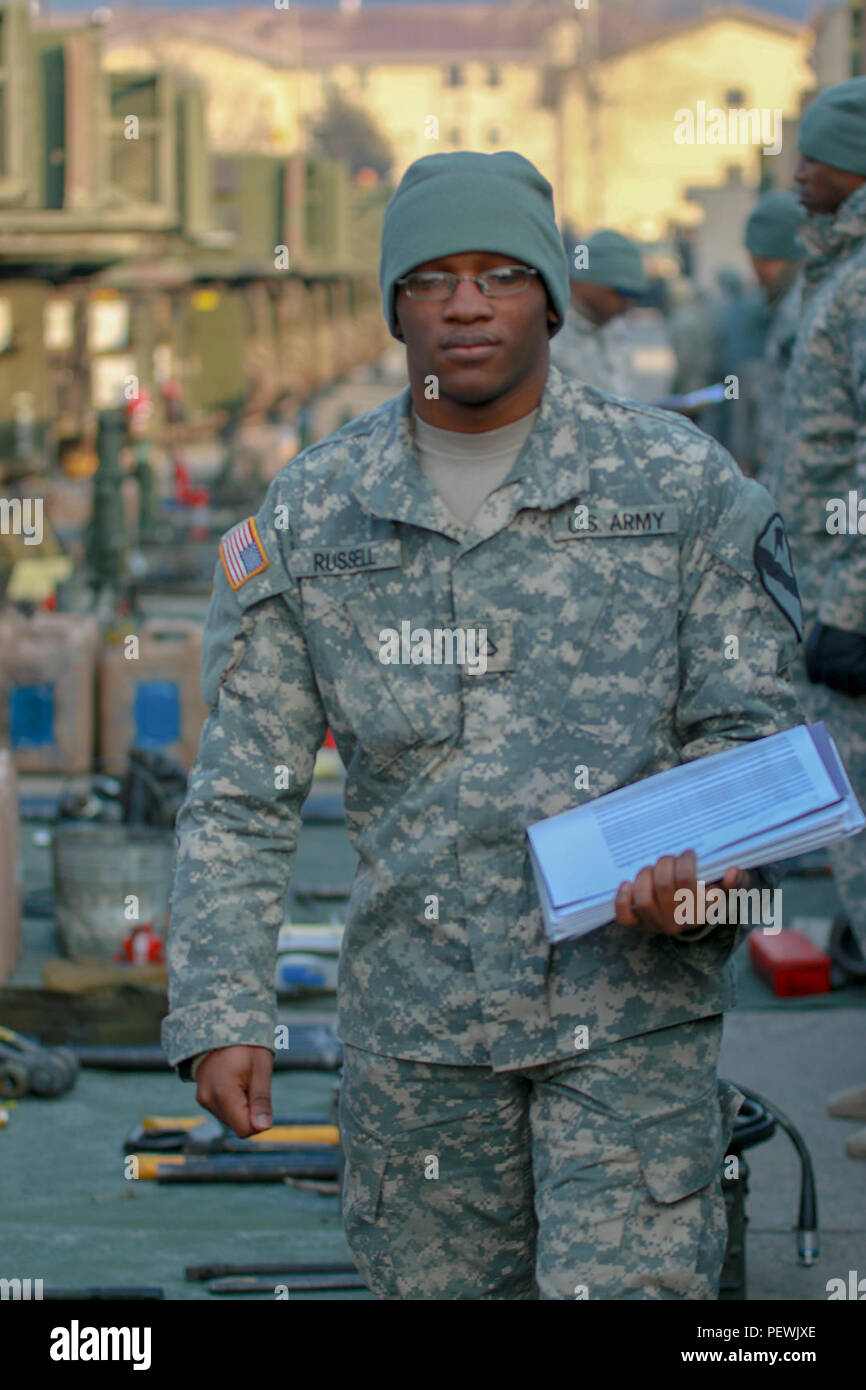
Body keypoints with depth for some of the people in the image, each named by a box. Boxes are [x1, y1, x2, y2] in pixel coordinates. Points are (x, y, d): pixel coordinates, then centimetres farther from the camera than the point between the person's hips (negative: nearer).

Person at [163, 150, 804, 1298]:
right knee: (437, 1288, 10)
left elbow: (747, 728, 4)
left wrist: (706, 864, -19)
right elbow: (240, 796, 5)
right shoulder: (308, 517, 5)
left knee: (632, 1289, -11)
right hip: (416, 1011, 2)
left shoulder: (683, 485, 2)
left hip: (635, 998, -2)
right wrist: (221, 1012, -4)